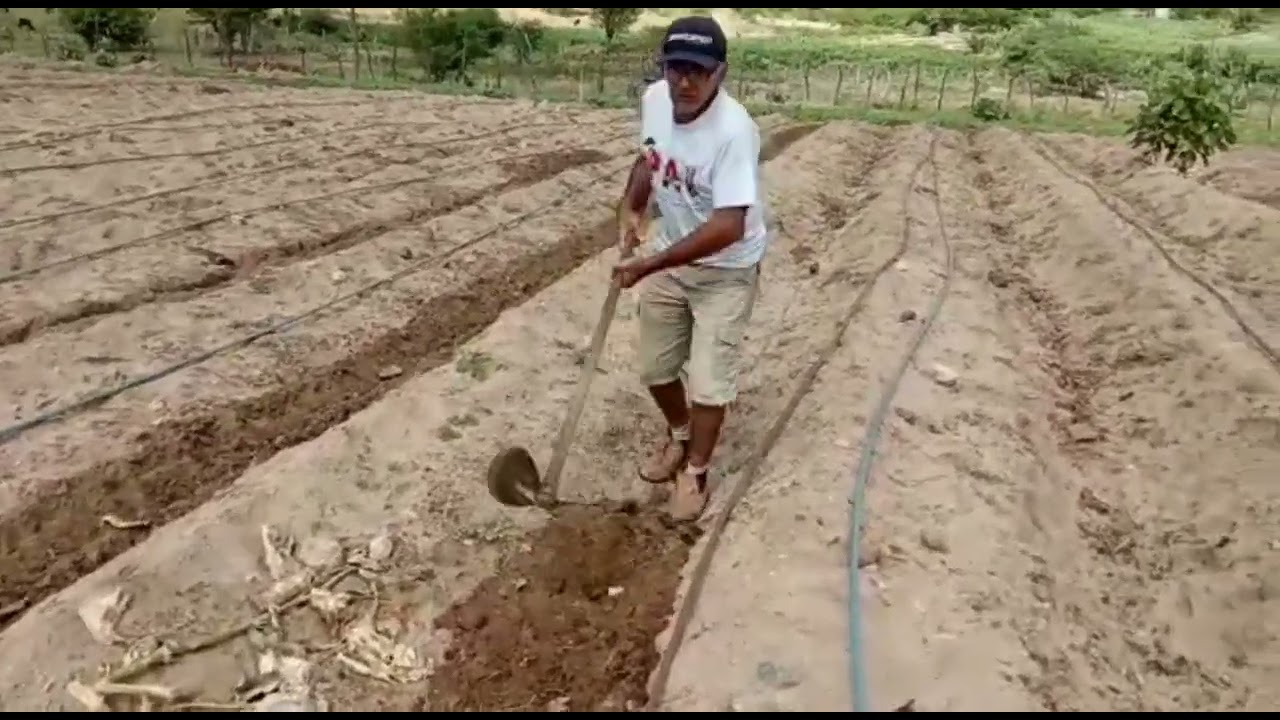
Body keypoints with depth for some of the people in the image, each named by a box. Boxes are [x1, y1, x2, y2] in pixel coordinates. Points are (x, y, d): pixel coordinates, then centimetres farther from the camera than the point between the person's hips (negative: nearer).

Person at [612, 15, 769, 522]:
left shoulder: (733, 129, -30)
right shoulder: (654, 99, -9)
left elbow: (728, 227, -35)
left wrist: (648, 265, -33)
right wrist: (630, 207, -5)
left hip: (726, 270, -6)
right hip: (669, 257, 6)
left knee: (708, 382, -5)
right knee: (655, 368, 15)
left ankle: (695, 473, 20)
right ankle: (679, 436, 44)